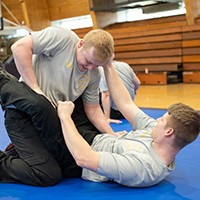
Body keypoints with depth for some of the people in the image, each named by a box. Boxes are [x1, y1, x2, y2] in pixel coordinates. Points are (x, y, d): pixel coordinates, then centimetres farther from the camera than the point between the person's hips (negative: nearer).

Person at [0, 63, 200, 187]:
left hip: (74, 163, -8)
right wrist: (108, 66, -4)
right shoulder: (156, 132, -10)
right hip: (92, 139, 9)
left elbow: (83, 158, -38)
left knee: (38, 104, -27)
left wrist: (65, 116, -26)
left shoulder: (141, 166, -37)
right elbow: (125, 104, -3)